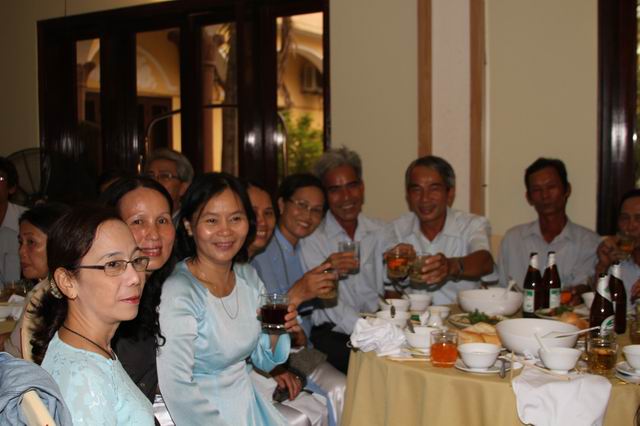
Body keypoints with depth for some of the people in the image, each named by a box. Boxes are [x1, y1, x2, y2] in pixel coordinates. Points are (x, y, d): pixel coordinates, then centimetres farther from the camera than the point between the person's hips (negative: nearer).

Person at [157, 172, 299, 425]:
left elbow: (263, 361, 10)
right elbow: (176, 389, -24)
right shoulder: (178, 293, -21)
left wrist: (277, 331, -9)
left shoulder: (248, 276, 1)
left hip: (248, 402, 6)